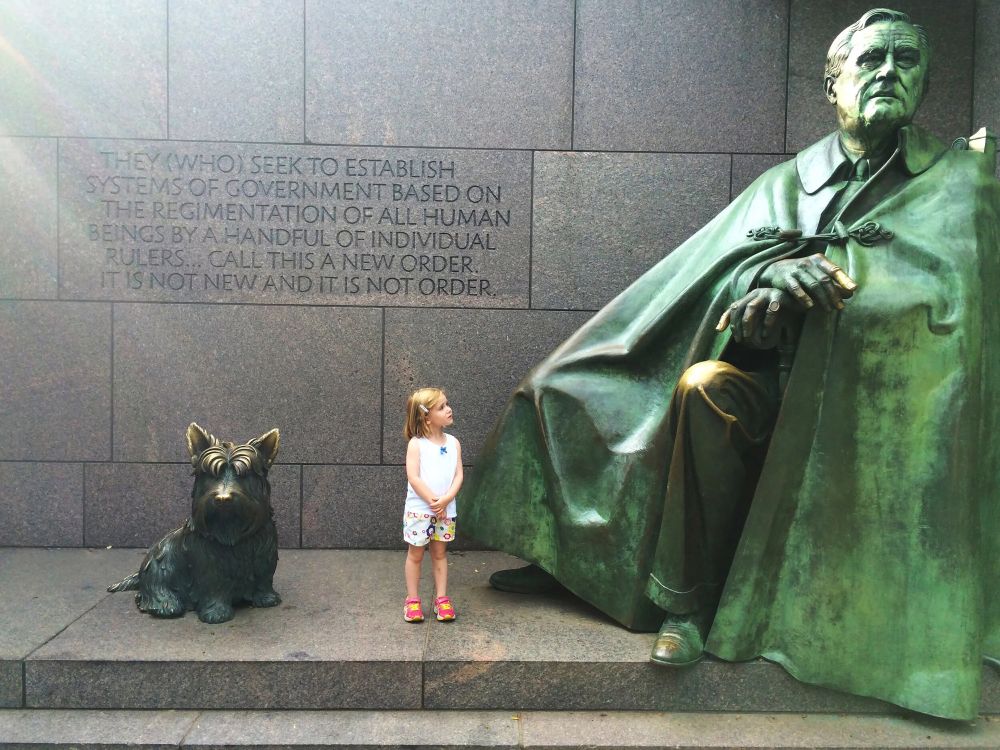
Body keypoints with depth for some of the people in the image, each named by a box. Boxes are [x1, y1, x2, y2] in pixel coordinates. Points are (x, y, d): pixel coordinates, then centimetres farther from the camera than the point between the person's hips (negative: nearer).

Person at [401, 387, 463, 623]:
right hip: (419, 509, -4)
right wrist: (433, 501, -18)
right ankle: (412, 599, 18)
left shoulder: (453, 443, 3)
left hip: (446, 510, 4)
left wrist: (446, 499, -15)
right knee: (415, 553, 7)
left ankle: (441, 598, 21)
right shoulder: (416, 444, -10)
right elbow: (413, 477, -16)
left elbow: (458, 475, -2)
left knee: (440, 552, 13)